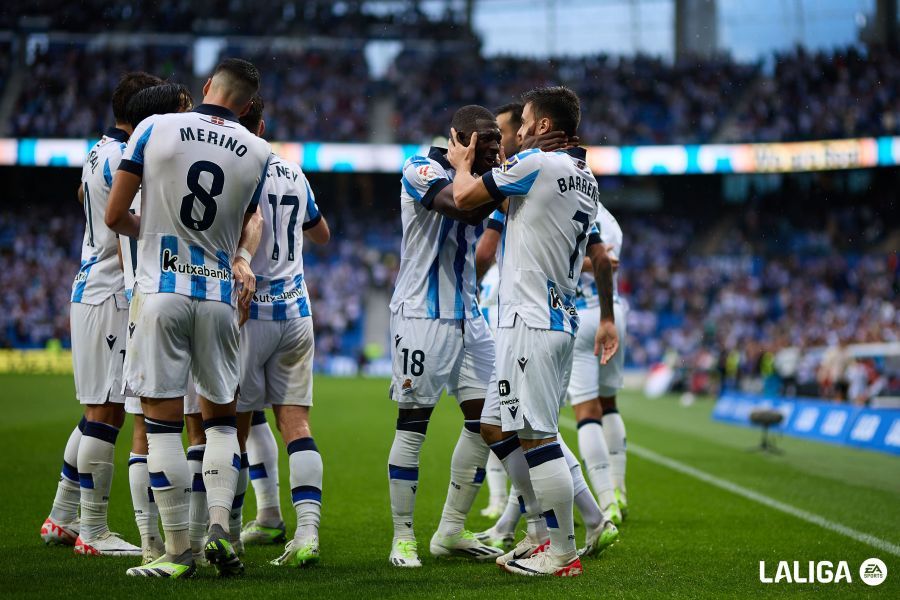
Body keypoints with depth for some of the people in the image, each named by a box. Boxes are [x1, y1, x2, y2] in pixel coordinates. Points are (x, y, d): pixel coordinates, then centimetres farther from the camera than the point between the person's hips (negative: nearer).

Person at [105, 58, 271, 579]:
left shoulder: (154, 129, -3)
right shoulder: (258, 153, 4)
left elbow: (116, 217, 3)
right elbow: (245, 227, 12)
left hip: (161, 292, -2)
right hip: (220, 297, 2)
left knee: (163, 419, 1)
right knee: (221, 417, 17)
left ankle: (179, 549, 0)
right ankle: (219, 525, 2)